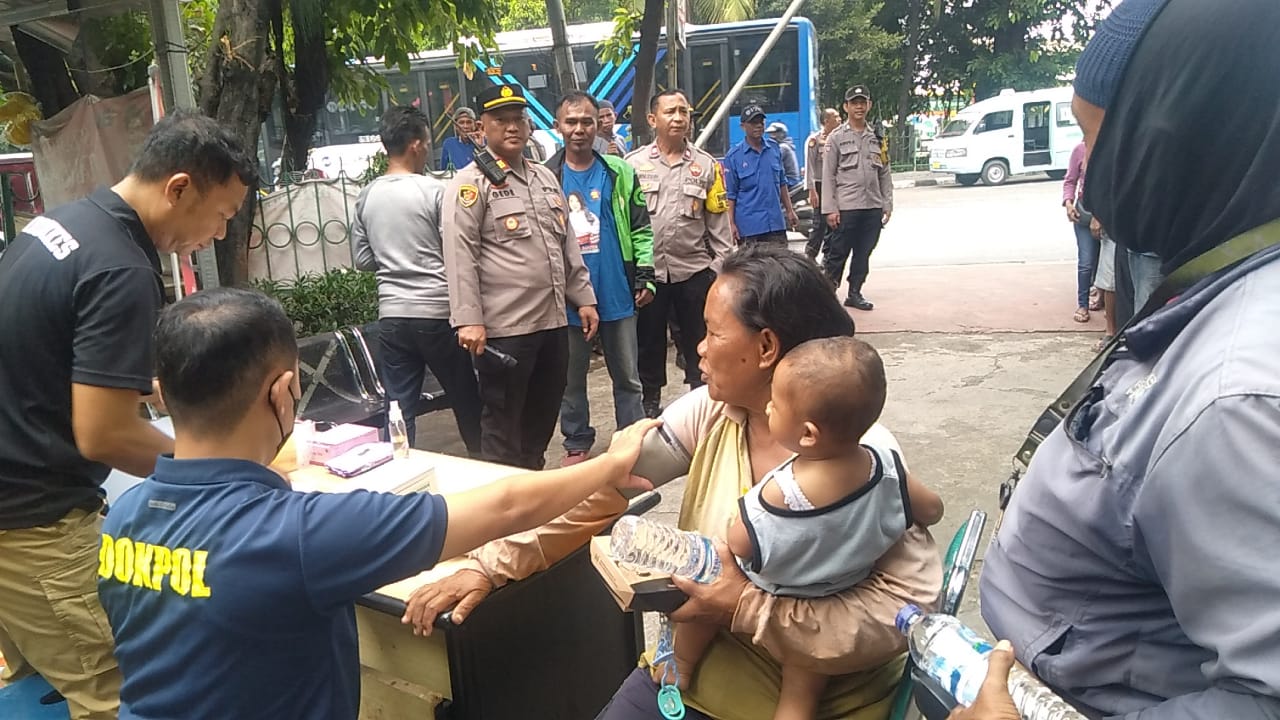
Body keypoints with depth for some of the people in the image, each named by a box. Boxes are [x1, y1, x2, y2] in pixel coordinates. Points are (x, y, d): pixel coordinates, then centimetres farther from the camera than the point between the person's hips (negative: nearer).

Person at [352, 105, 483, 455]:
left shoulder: (367, 196, 6)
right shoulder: (434, 191, -9)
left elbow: (362, 259, 12)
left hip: (391, 315, 4)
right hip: (436, 313, -4)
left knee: (399, 410, 8)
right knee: (466, 401, 11)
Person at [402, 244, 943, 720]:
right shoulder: (707, 413, -6)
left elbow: (914, 598, -26)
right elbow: (601, 487, -6)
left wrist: (748, 608, -28)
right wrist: (489, 564, -13)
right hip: (697, 669, 5)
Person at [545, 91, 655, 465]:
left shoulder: (620, 173, 2)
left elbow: (641, 228, 4)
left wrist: (645, 276, -4)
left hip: (617, 293, 0)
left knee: (627, 375, 10)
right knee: (571, 377, 11)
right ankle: (576, 444, 26)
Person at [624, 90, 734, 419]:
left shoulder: (706, 165, 4)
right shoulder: (633, 163, 1)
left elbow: (718, 221, 5)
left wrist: (721, 264, 1)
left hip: (695, 270, 0)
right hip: (647, 271, 0)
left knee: (700, 342, 9)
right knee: (649, 340, 13)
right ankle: (650, 401, 29)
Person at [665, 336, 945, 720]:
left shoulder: (779, 494, -39)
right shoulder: (886, 468, -25)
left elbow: (738, 543, -25)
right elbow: (932, 510, -7)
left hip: (772, 602, -4)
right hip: (827, 615, 4)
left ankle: (681, 669, 40)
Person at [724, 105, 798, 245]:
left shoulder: (774, 148, 9)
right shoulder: (734, 156, -4)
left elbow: (782, 183, 17)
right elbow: (730, 194, -5)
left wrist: (789, 211, 14)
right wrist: (731, 224, -10)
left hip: (776, 222, 4)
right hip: (749, 226, -4)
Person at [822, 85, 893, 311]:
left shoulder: (876, 138, 12)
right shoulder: (836, 137, -1)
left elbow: (884, 173, 14)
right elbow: (828, 176, -4)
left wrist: (888, 204, 7)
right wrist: (830, 209, -11)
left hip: (873, 207, 5)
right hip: (846, 207, -4)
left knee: (863, 254, 9)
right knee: (838, 253, -2)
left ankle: (855, 293, 19)